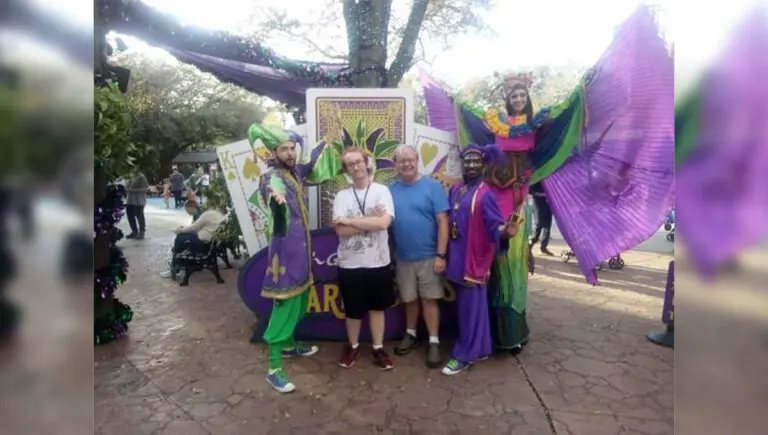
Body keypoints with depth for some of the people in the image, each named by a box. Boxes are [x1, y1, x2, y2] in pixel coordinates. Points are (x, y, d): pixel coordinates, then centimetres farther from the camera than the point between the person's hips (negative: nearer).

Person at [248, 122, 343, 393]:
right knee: (284, 304, -6)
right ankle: (274, 369, 3)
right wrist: (276, 198, -65)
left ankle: (289, 345, 40)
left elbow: (314, 168, 28)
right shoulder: (273, 177, -17)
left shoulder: (296, 171, 8)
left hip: (300, 247, 9)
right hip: (285, 249, -9)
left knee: (298, 300, 20)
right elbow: (274, 190, -42)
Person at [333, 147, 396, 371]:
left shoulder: (382, 191, -5)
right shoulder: (341, 196, -1)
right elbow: (340, 230, -12)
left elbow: (384, 222, -20)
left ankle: (378, 348, 31)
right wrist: (371, 221, -17)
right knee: (353, 310, 14)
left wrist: (348, 220, -15)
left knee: (377, 307, 14)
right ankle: (353, 346, 36)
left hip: (377, 261, -1)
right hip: (349, 263, 1)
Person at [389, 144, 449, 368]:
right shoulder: (391, 190, 2)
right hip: (403, 257, 3)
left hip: (428, 256, -3)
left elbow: (443, 221, -10)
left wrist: (440, 254, -13)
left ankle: (434, 342, 19)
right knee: (409, 298, 16)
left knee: (429, 299, 6)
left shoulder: (432, 186, -8)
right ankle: (410, 335, 34)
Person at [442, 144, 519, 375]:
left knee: (470, 307, 4)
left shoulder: (485, 194, -14)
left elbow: (495, 226, -19)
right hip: (458, 258, 7)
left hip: (474, 260, -7)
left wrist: (506, 230, -42)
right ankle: (480, 349, 32)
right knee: (472, 305, 17)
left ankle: (464, 355, 16)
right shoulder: (454, 190, 8)